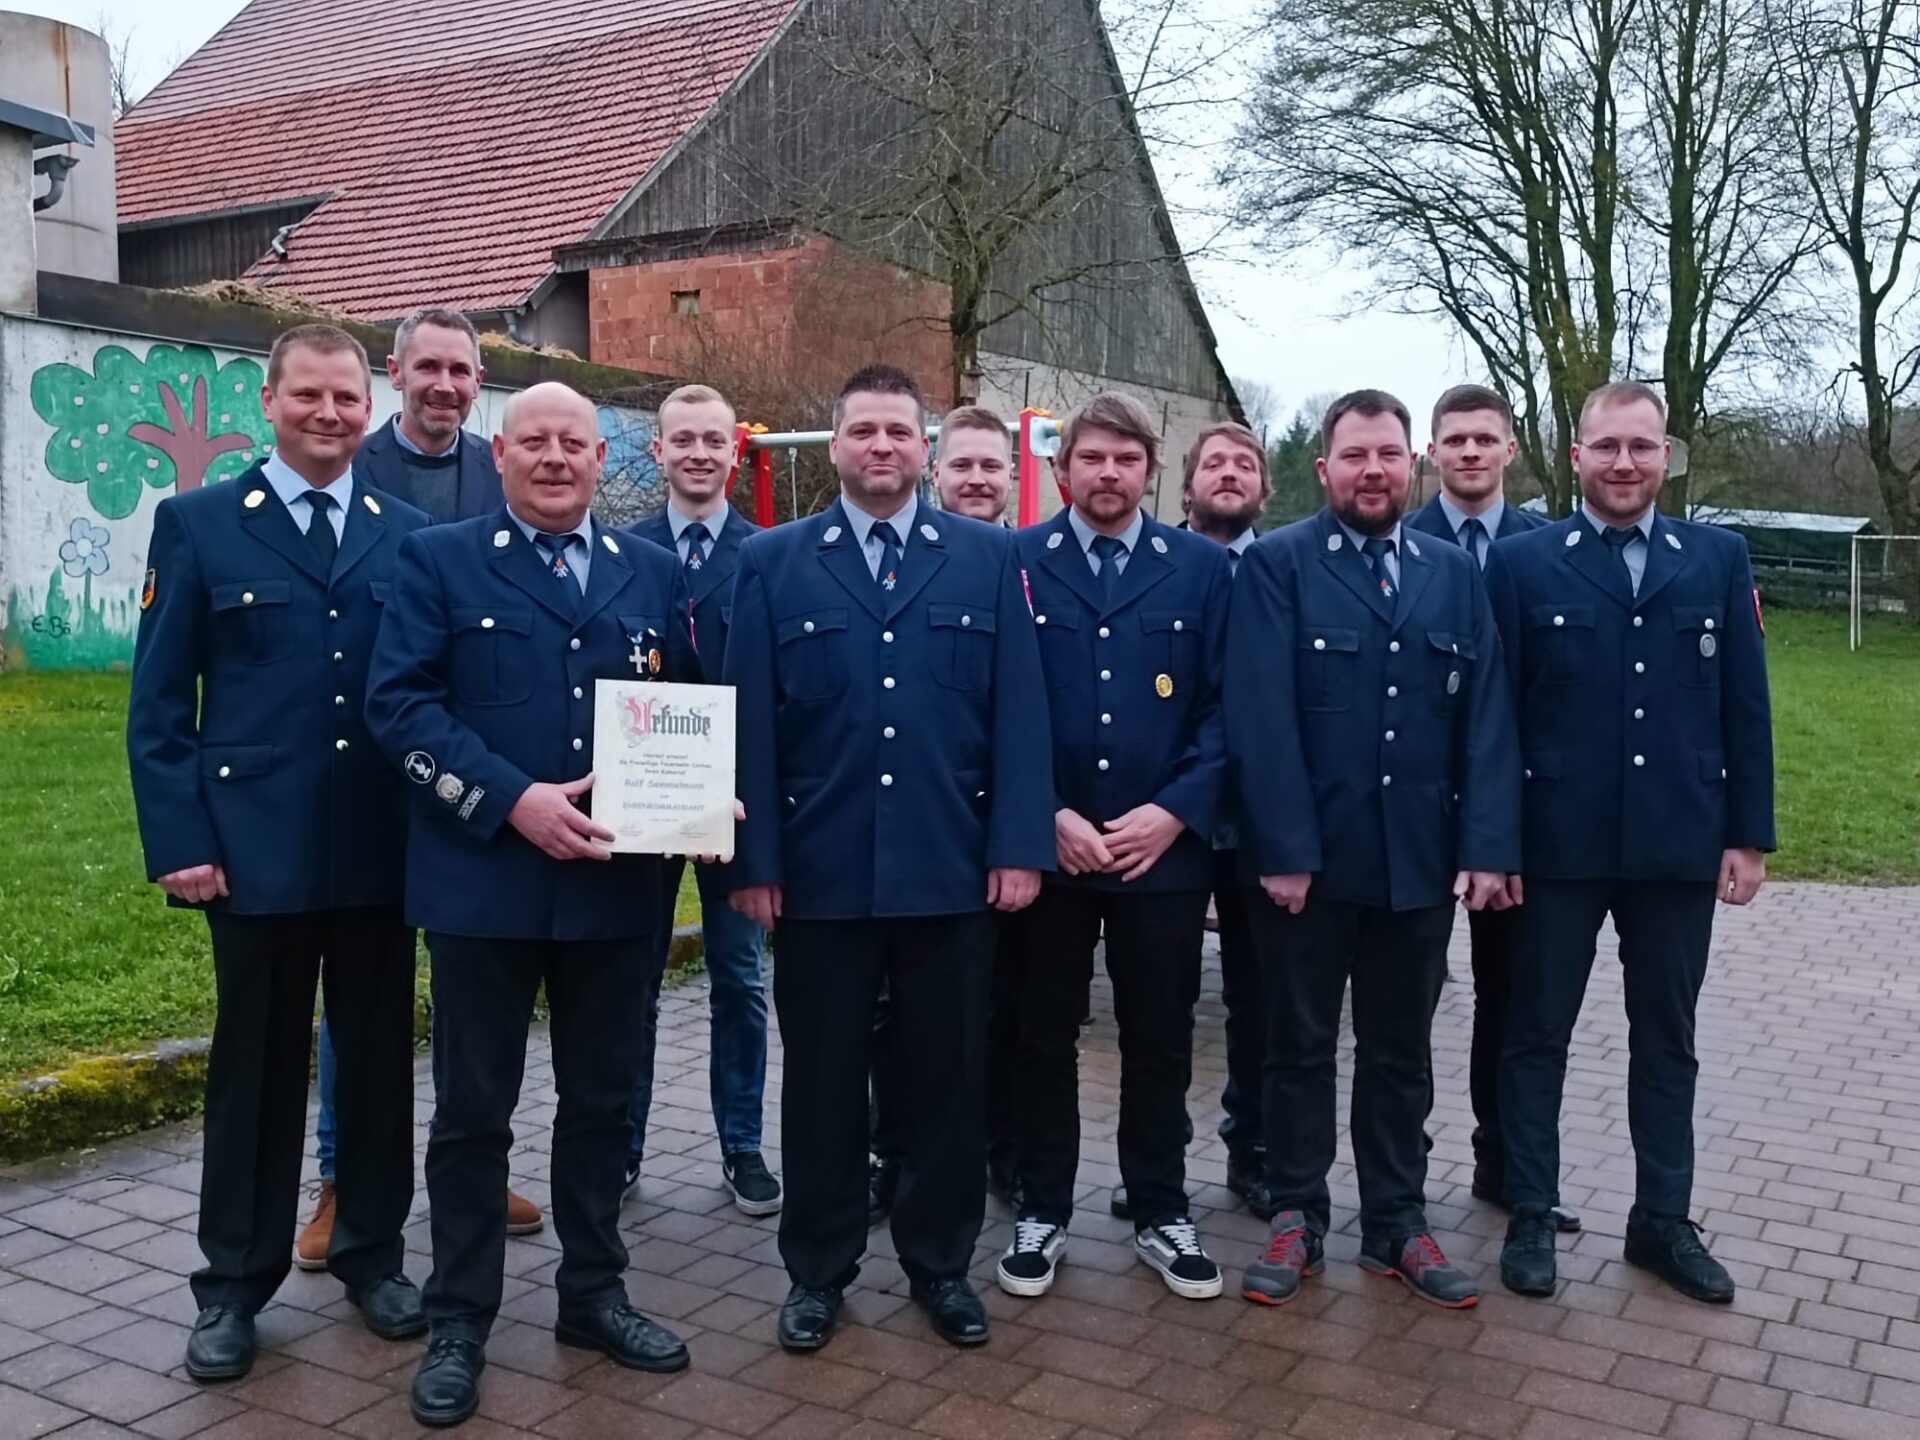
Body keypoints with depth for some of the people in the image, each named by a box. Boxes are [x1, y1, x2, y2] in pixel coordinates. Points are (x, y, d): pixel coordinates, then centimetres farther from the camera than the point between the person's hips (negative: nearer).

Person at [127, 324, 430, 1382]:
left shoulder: (409, 535, 7)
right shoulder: (197, 524, 1)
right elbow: (157, 706, -2)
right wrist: (178, 842, -9)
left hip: (385, 848, 2)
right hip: (256, 845, -2)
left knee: (379, 1058, 12)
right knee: (255, 1067, 9)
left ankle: (371, 1253, 28)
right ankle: (234, 1282, 22)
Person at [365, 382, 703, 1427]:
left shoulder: (655, 573, 11)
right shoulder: (437, 560, 1)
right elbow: (398, 703, -10)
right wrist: (515, 801, -19)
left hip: (620, 881, 3)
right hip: (484, 879, -3)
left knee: (601, 1099, 14)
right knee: (473, 1108, 8)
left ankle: (593, 1294, 31)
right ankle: (459, 1323, 23)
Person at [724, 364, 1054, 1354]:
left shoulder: (988, 558, 5)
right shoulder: (772, 563, 4)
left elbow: (1018, 712, 1)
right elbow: (750, 721, 0)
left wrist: (1018, 847, -6)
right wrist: (753, 860, -5)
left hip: (951, 867, 1)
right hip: (819, 869, 0)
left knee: (947, 1076, 11)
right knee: (822, 1079, 11)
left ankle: (941, 1263, 29)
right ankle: (817, 1270, 27)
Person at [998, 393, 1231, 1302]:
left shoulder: (1203, 568, 4)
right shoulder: (1014, 563, 2)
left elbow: (1225, 706, 1)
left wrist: (1174, 812, -11)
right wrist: (1046, 816, -11)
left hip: (1165, 847, 1)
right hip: (1045, 846, 0)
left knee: (1160, 1041, 11)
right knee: (1043, 1038, 10)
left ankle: (1160, 1212, 27)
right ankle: (1041, 1212, 25)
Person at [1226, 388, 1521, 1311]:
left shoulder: (1455, 574, 9)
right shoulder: (1276, 565, -4)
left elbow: (1486, 717, 3)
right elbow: (1262, 716, -11)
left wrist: (1489, 847, -6)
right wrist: (1282, 848, -17)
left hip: (1421, 860, 4)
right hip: (1309, 857, -3)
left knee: (1401, 1051, 14)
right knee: (1300, 1046, 10)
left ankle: (1397, 1224, 27)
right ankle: (1297, 1220, 23)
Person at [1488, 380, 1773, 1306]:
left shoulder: (1719, 559, 6)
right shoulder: (1521, 564, -2)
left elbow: (1744, 707, 5)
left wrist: (1749, 834, 2)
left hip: (1678, 844, 2)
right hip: (1559, 843, -2)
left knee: (1666, 1040, 14)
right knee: (1537, 1034, 9)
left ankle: (1663, 1220, 28)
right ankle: (1531, 1217, 22)